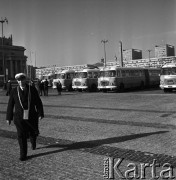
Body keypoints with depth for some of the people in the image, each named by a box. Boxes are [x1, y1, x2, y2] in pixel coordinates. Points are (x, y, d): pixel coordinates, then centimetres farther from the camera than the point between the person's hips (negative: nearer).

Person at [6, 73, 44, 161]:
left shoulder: (32, 89, -4)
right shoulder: (14, 91, -2)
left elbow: (38, 103, -3)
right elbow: (10, 105, 2)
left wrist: (40, 114, -9)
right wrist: (8, 117, 3)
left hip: (31, 117, 0)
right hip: (19, 117, 0)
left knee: (33, 133, 15)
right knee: (21, 136, -3)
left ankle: (33, 142, 50)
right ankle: (23, 155, 11)